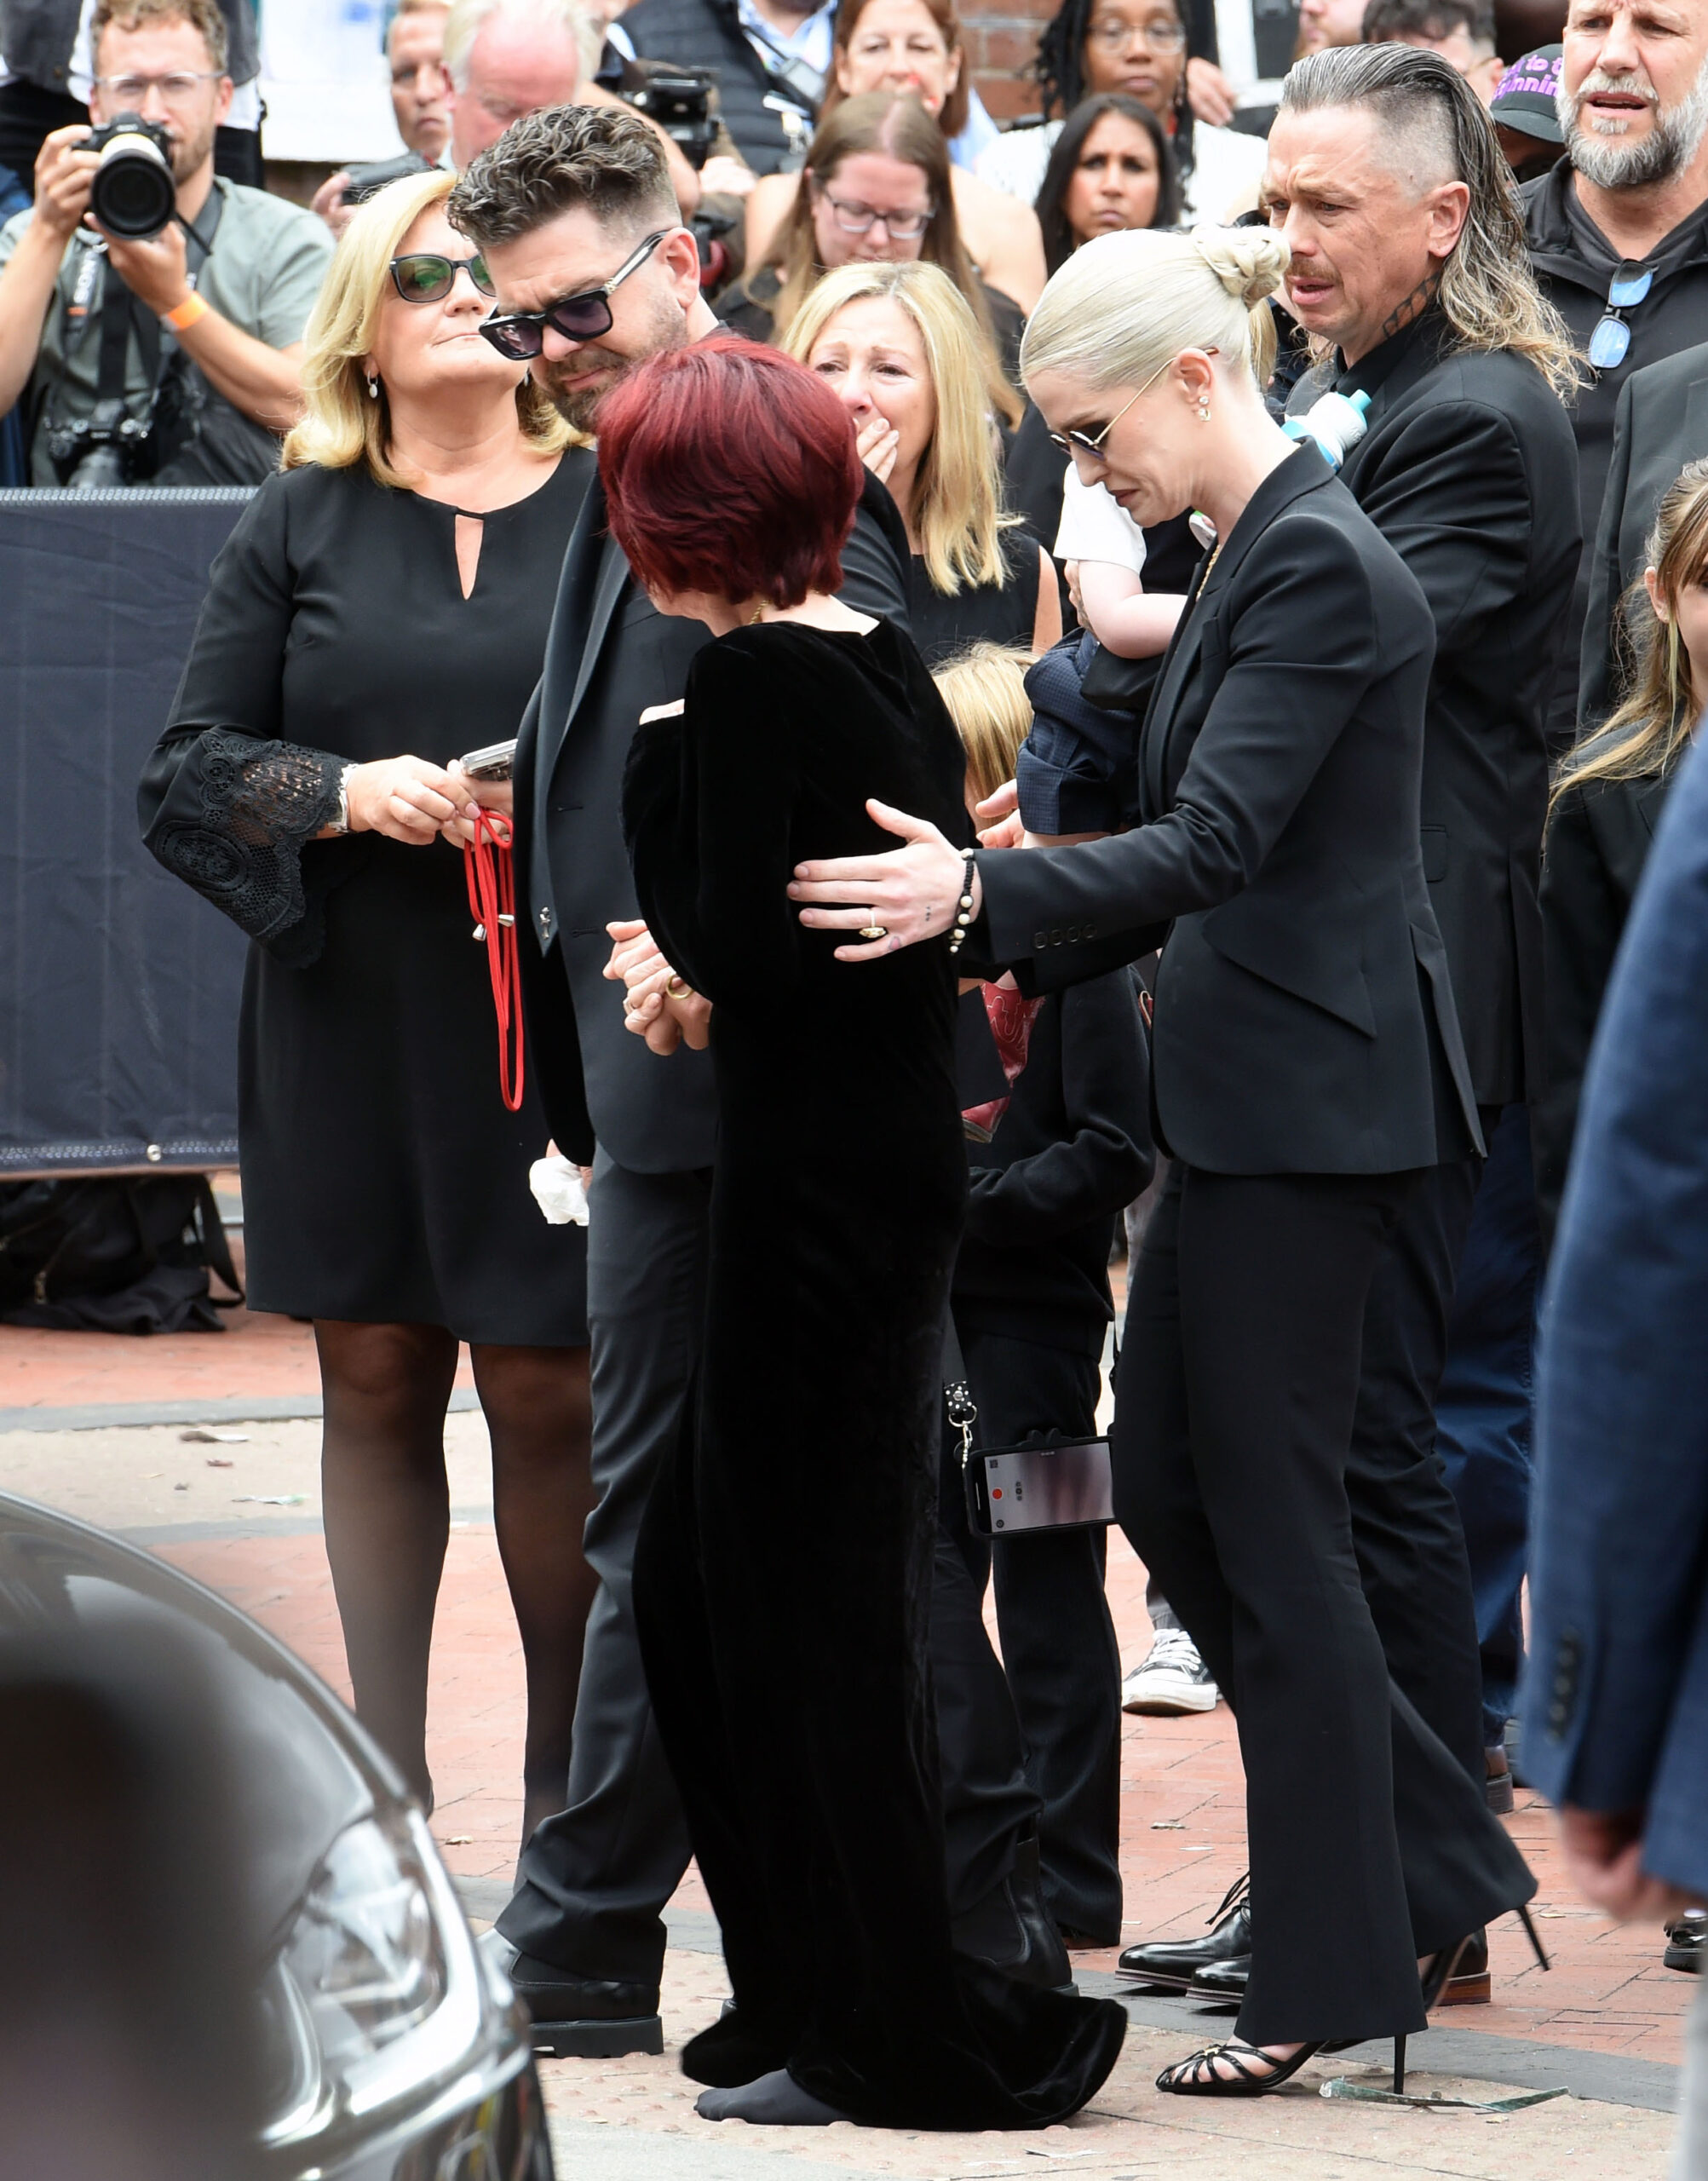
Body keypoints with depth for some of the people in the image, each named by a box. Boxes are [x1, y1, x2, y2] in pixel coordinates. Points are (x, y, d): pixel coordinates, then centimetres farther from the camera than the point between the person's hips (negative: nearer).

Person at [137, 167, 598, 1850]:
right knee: (375, 1376, 6)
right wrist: (345, 794, -12)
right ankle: (387, 1770, 13)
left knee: (548, 1392, -1)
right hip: (354, 1016, 2)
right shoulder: (302, 526, 7)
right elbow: (189, 767, 5)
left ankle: (565, 1776, 10)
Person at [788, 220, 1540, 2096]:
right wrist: (1025, 957, 14)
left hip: (1312, 1097, -10)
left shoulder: (1319, 565, -16)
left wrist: (979, 892, -35)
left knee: (1266, 1519, -4)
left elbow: (1217, 839, -25)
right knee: (1170, 1489, 12)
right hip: (1248, 1094, 10)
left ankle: (1336, 1976, 4)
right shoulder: (1254, 552, 15)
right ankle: (1437, 1871, 19)